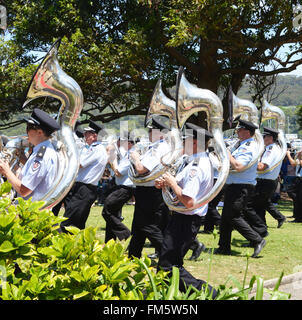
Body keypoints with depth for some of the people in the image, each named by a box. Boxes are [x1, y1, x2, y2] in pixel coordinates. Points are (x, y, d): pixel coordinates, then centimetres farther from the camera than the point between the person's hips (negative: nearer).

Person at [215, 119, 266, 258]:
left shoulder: (248, 148, -17)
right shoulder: (243, 145, 16)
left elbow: (238, 167, -28)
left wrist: (227, 153, -18)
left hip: (241, 188, -10)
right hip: (233, 186, 10)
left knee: (234, 217, -10)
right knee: (226, 217, 13)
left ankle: (257, 240, -5)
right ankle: (224, 247, 19)